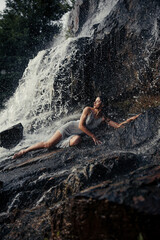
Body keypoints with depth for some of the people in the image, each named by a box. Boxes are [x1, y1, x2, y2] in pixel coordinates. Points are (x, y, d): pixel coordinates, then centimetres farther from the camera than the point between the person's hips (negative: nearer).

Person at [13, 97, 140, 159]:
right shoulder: (88, 109, -9)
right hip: (70, 127, -3)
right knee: (48, 144, -13)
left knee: (77, 140, -36)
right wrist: (93, 136, -16)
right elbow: (81, 125, -16)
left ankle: (56, 147, -14)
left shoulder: (103, 118, 3)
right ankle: (24, 151, 3)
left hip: (77, 135, 3)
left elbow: (118, 126, 0)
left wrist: (129, 120, -11)